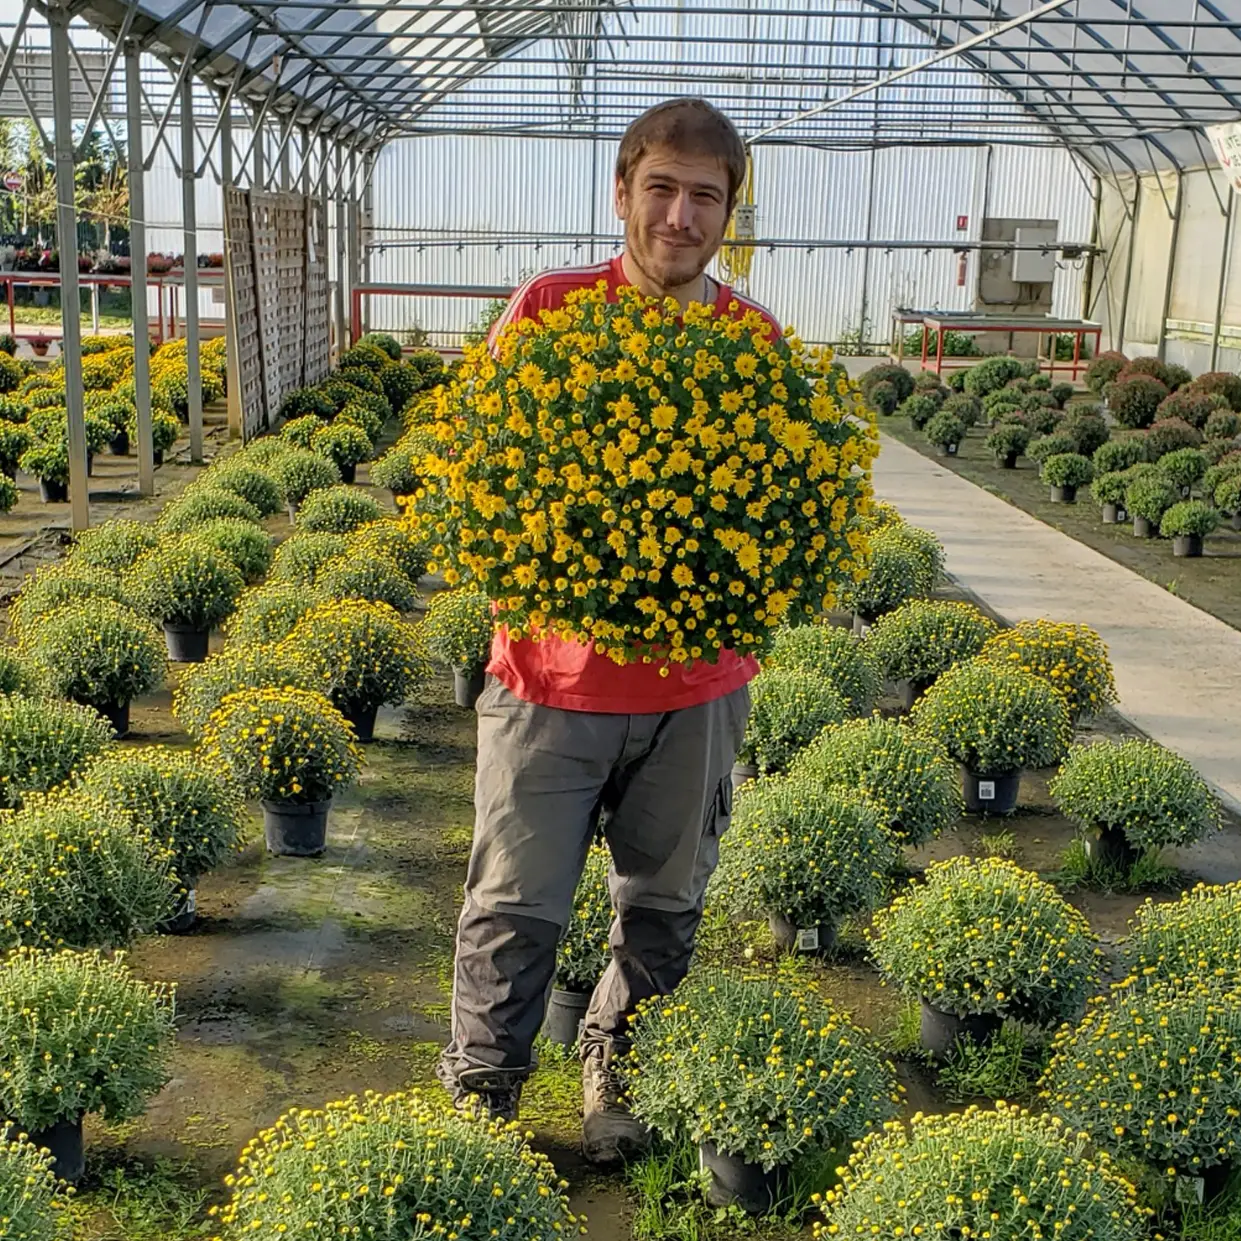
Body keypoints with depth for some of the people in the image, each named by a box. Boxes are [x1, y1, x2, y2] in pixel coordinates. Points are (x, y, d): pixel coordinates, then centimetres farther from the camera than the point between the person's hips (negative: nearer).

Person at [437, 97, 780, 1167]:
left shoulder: (755, 336, 1)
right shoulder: (550, 307, -5)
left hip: (699, 683, 3)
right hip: (555, 668, -2)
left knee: (666, 902, 16)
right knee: (517, 905, 6)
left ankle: (617, 1071, 38)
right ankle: (480, 1094, 26)